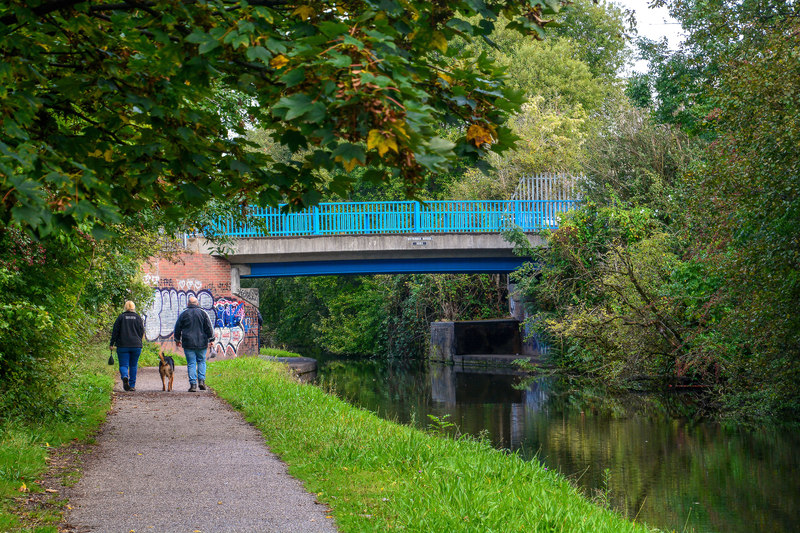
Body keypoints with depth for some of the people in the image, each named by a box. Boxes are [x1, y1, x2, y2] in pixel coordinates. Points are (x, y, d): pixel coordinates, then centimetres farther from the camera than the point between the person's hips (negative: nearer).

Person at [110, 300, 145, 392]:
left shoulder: (121, 317, -1)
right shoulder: (138, 318, 3)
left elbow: (115, 331, -1)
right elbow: (142, 332, 4)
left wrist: (111, 343, 5)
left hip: (123, 346, -1)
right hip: (136, 346, 1)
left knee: (123, 365, 1)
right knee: (133, 365, 12)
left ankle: (125, 377, -30)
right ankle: (132, 385, 11)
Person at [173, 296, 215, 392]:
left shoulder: (183, 314, 1)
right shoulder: (203, 313, 1)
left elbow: (177, 328, 8)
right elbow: (209, 327, 1)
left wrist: (177, 340, 21)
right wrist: (211, 340, 8)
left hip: (188, 343, -1)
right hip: (201, 343, 1)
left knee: (191, 363, 1)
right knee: (201, 361, 15)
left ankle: (193, 384, -6)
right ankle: (201, 380, 1)